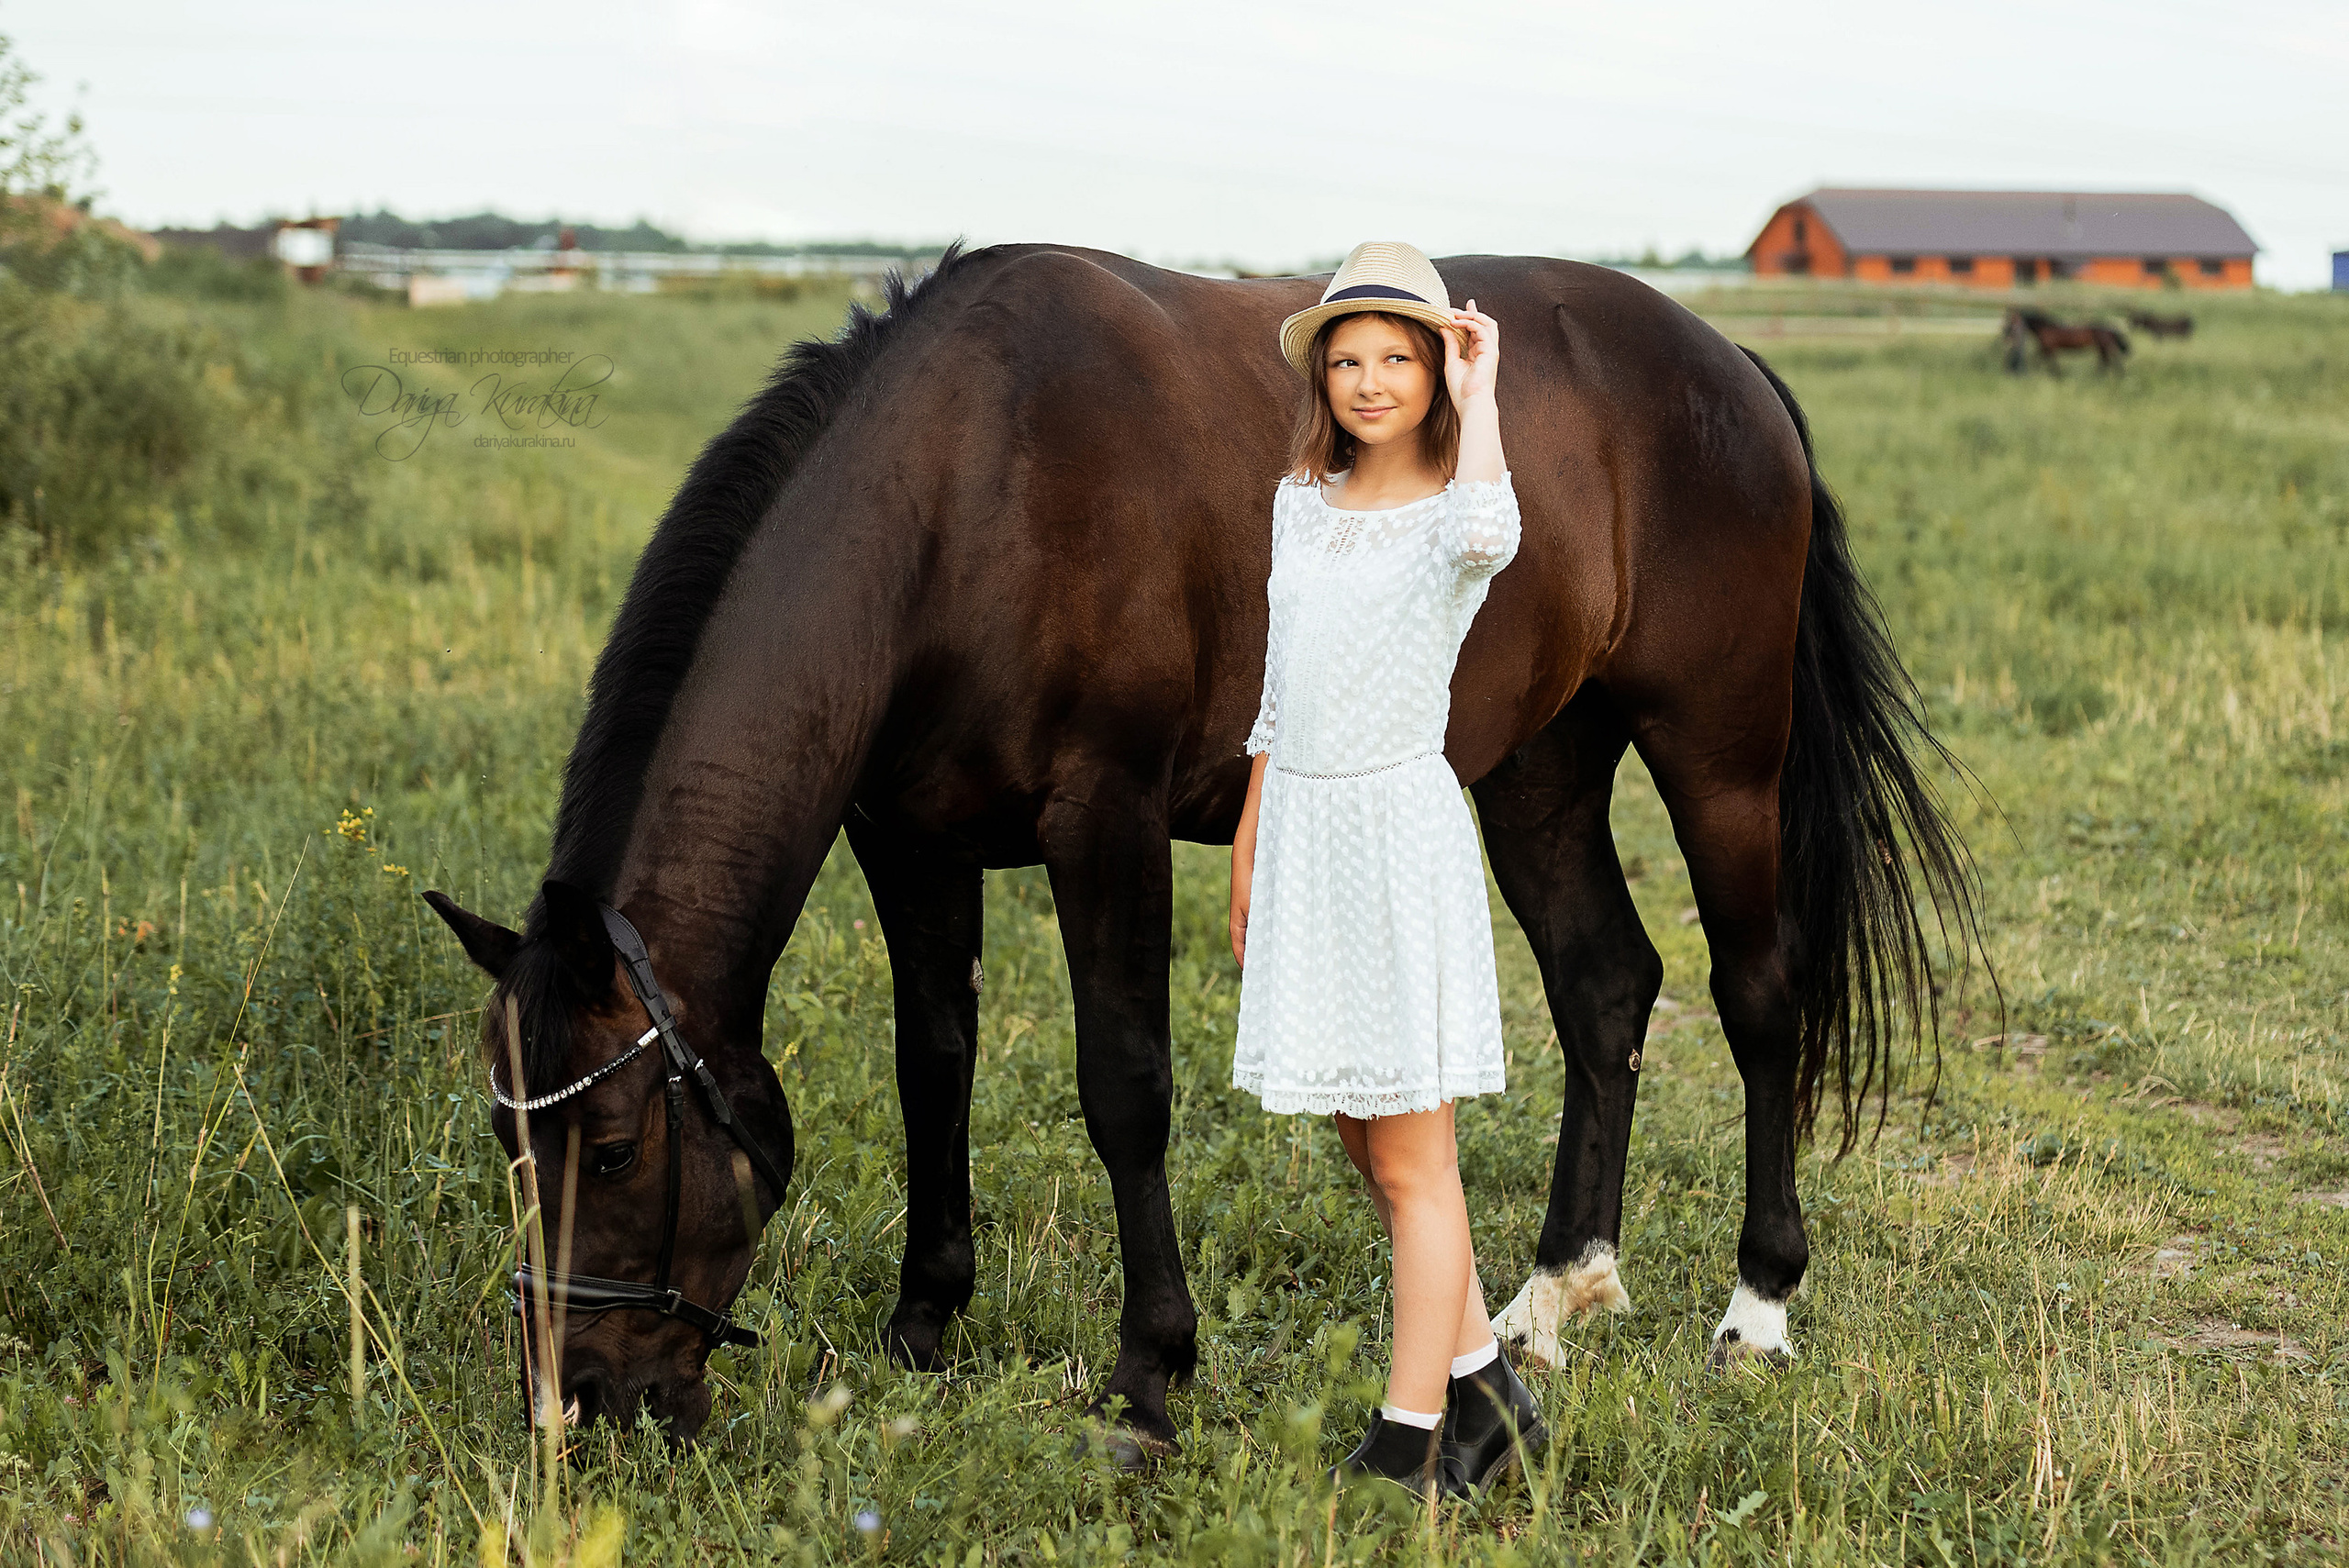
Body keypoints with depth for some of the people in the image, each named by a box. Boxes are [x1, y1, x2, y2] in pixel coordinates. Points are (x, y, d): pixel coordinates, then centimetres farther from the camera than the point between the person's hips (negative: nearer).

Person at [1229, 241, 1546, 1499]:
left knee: (1413, 1163, -1)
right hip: (1302, 832, 7)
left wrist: (1477, 395, -24)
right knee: (1364, 1146, 13)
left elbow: (1487, 533, -37)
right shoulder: (1300, 505, 11)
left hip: (1401, 830, -7)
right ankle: (1484, 1395, 26)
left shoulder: (1451, 513, -9)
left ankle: (1409, 1444, 6)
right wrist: (1247, 853, 19)